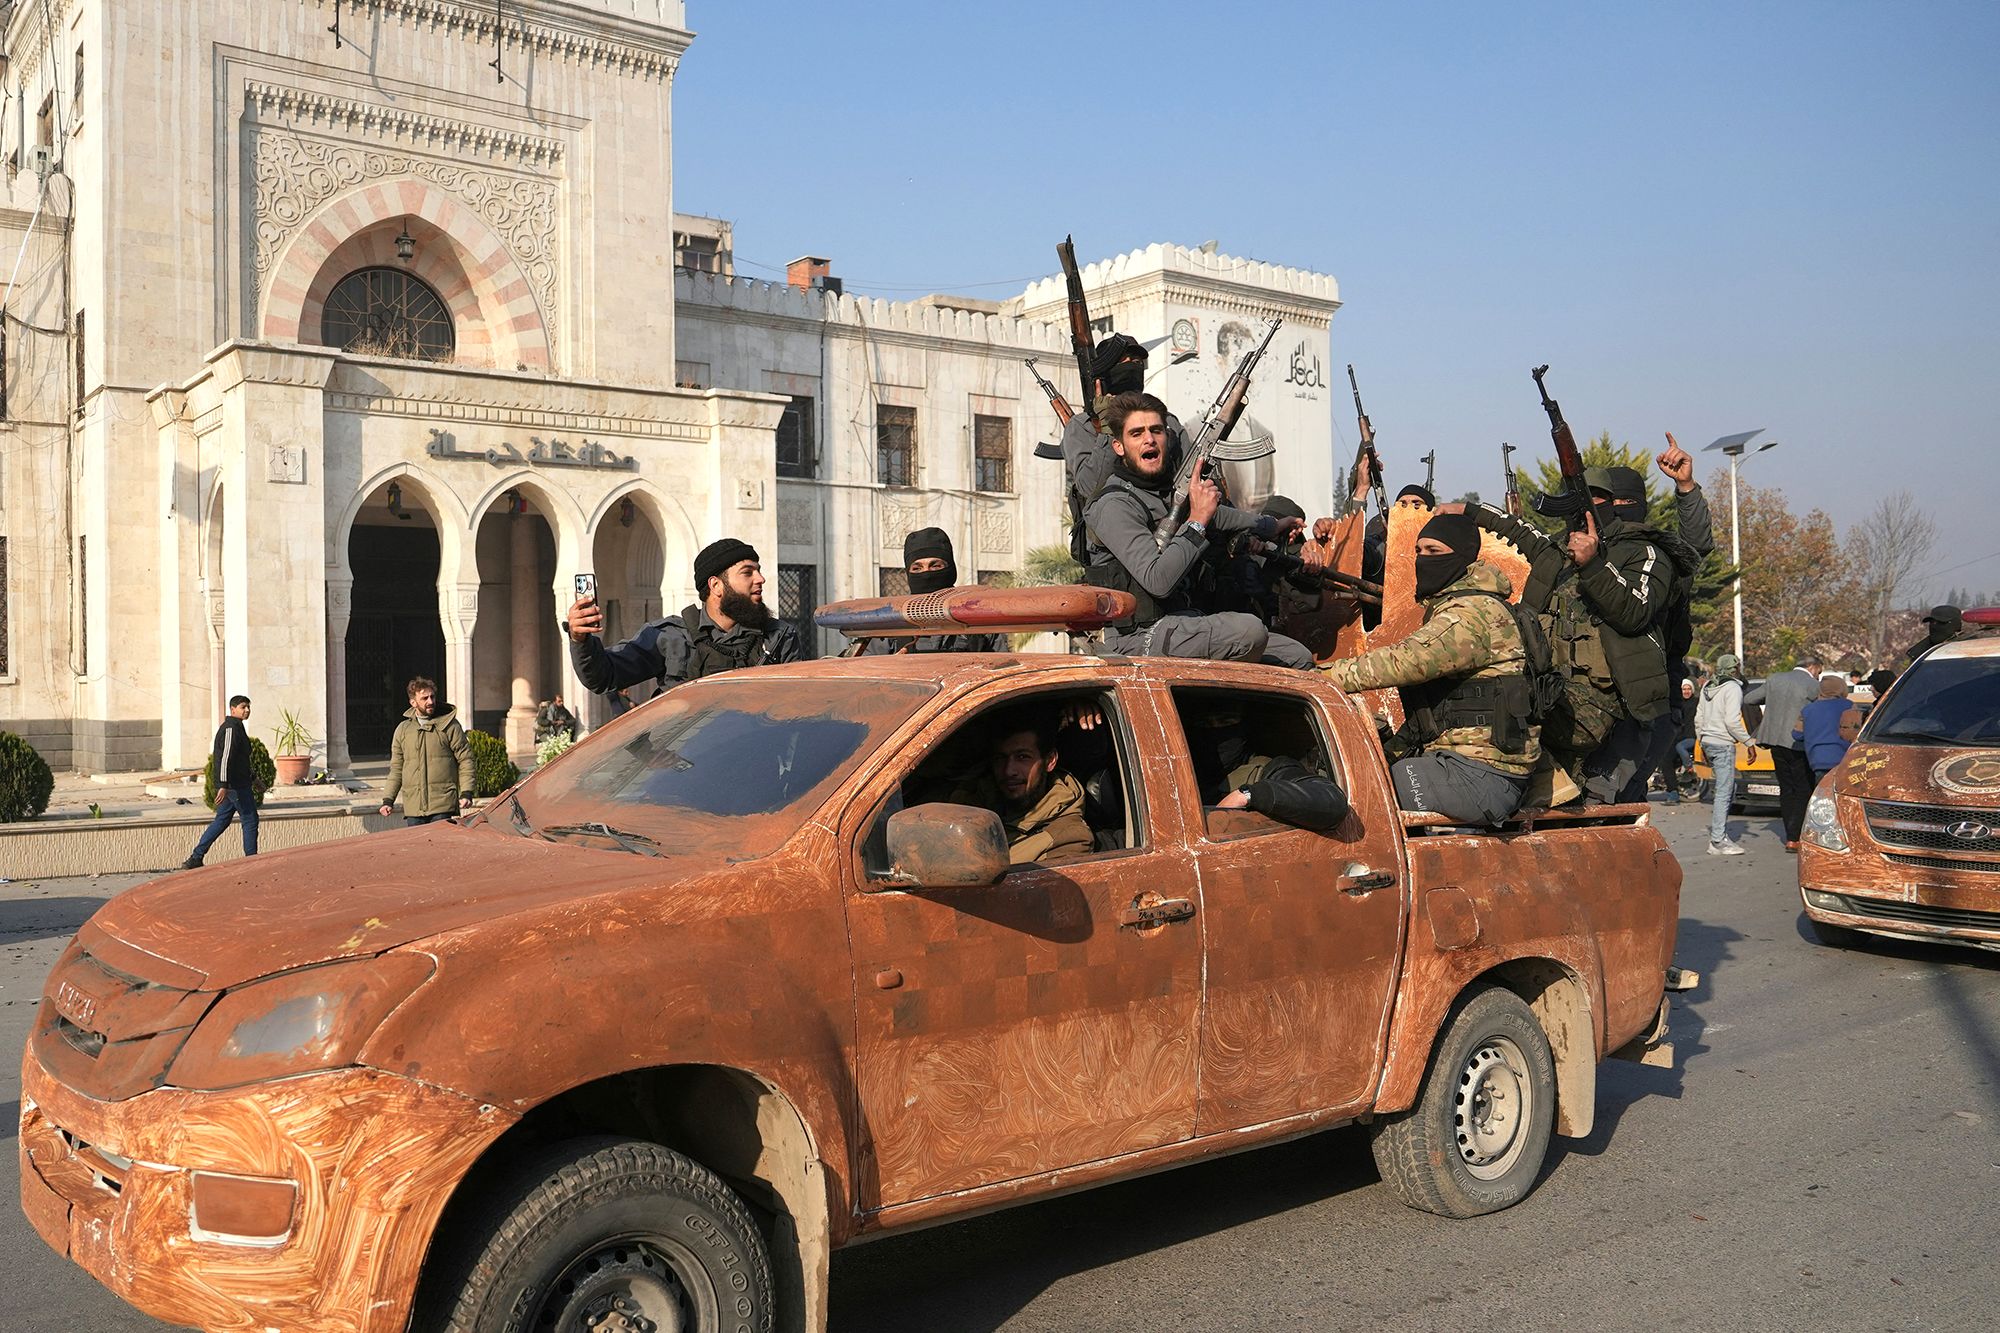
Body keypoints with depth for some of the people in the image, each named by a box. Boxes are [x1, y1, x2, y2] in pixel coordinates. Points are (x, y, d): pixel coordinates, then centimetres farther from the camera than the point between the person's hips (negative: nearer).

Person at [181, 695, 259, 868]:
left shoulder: (237, 727, 17)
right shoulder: (231, 728, -15)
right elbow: (226, 757, -24)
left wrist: (253, 777, 32)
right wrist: (223, 786, -30)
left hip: (230, 785, 10)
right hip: (236, 785, -10)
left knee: (222, 820, 13)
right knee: (250, 820, -2)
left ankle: (195, 858, 13)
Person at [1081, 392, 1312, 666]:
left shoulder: (1174, 489, 15)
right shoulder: (1114, 507, -12)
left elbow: (1217, 515, 39)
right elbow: (1158, 582, -24)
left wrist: (1270, 526, 50)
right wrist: (1197, 522, -20)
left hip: (1189, 624, 9)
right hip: (1139, 637, -9)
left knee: (1299, 658, 4)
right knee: (1248, 629, -30)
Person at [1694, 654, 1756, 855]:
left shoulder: (1708, 687, 14)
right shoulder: (1733, 688, -11)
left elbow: (1698, 718, 18)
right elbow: (1732, 721, -20)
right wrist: (1750, 742, -13)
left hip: (1708, 742, 9)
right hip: (1723, 744, -9)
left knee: (1728, 789, 17)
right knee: (1724, 792, -6)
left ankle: (1718, 833, 17)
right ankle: (1718, 842, -7)